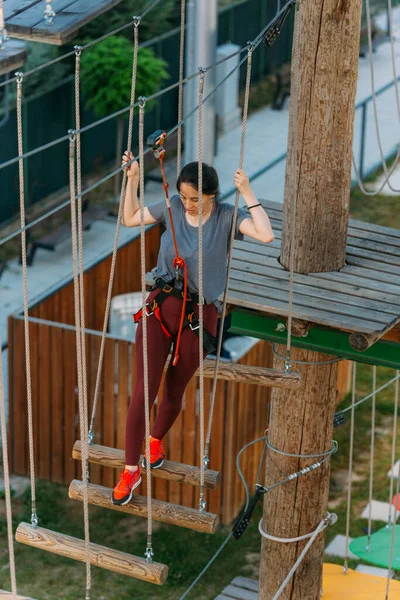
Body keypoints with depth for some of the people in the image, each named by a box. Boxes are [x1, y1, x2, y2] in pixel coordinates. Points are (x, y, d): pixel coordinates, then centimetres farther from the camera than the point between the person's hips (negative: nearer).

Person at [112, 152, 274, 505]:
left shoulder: (226, 217, -10)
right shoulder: (172, 208, -1)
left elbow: (266, 236, -26)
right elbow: (130, 219, 12)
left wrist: (247, 193, -27)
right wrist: (133, 179, 1)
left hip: (199, 315, -1)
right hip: (160, 306, 2)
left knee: (175, 390, 13)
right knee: (144, 390, -4)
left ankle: (157, 440, 46)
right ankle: (131, 470, 6)